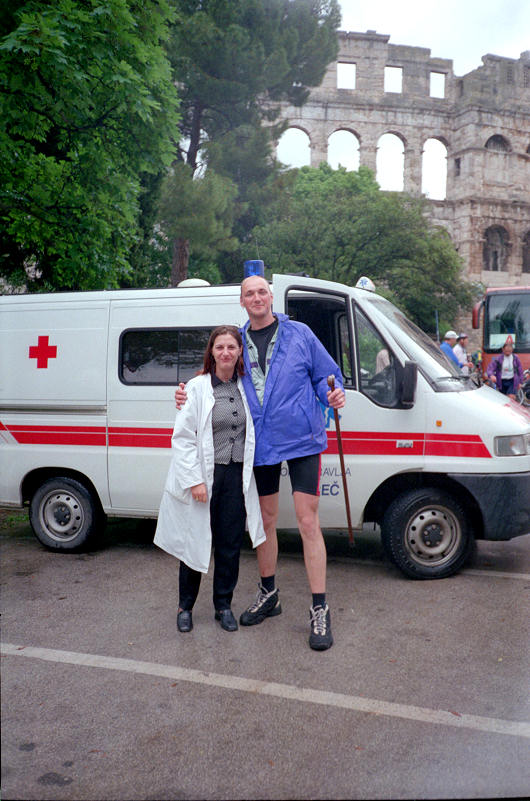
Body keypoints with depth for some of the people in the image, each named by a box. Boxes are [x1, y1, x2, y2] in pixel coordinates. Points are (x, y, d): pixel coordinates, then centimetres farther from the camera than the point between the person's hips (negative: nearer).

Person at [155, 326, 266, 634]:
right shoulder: (197, 387, -6)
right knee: (195, 542, 7)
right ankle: (185, 606, 25)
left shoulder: (246, 386, 6)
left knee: (231, 543, 9)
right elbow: (183, 437, -8)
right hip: (203, 474, -3)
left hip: (237, 476, 3)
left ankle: (224, 605, 27)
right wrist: (194, 479, -13)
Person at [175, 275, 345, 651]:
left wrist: (333, 394, -17)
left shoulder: (300, 334, 1)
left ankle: (319, 610, 2)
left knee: (308, 521, -6)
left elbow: (326, 375, 5)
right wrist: (189, 396, 1)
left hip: (301, 440, -4)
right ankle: (268, 595, 33)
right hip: (260, 444, 4)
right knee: (264, 520, 14)